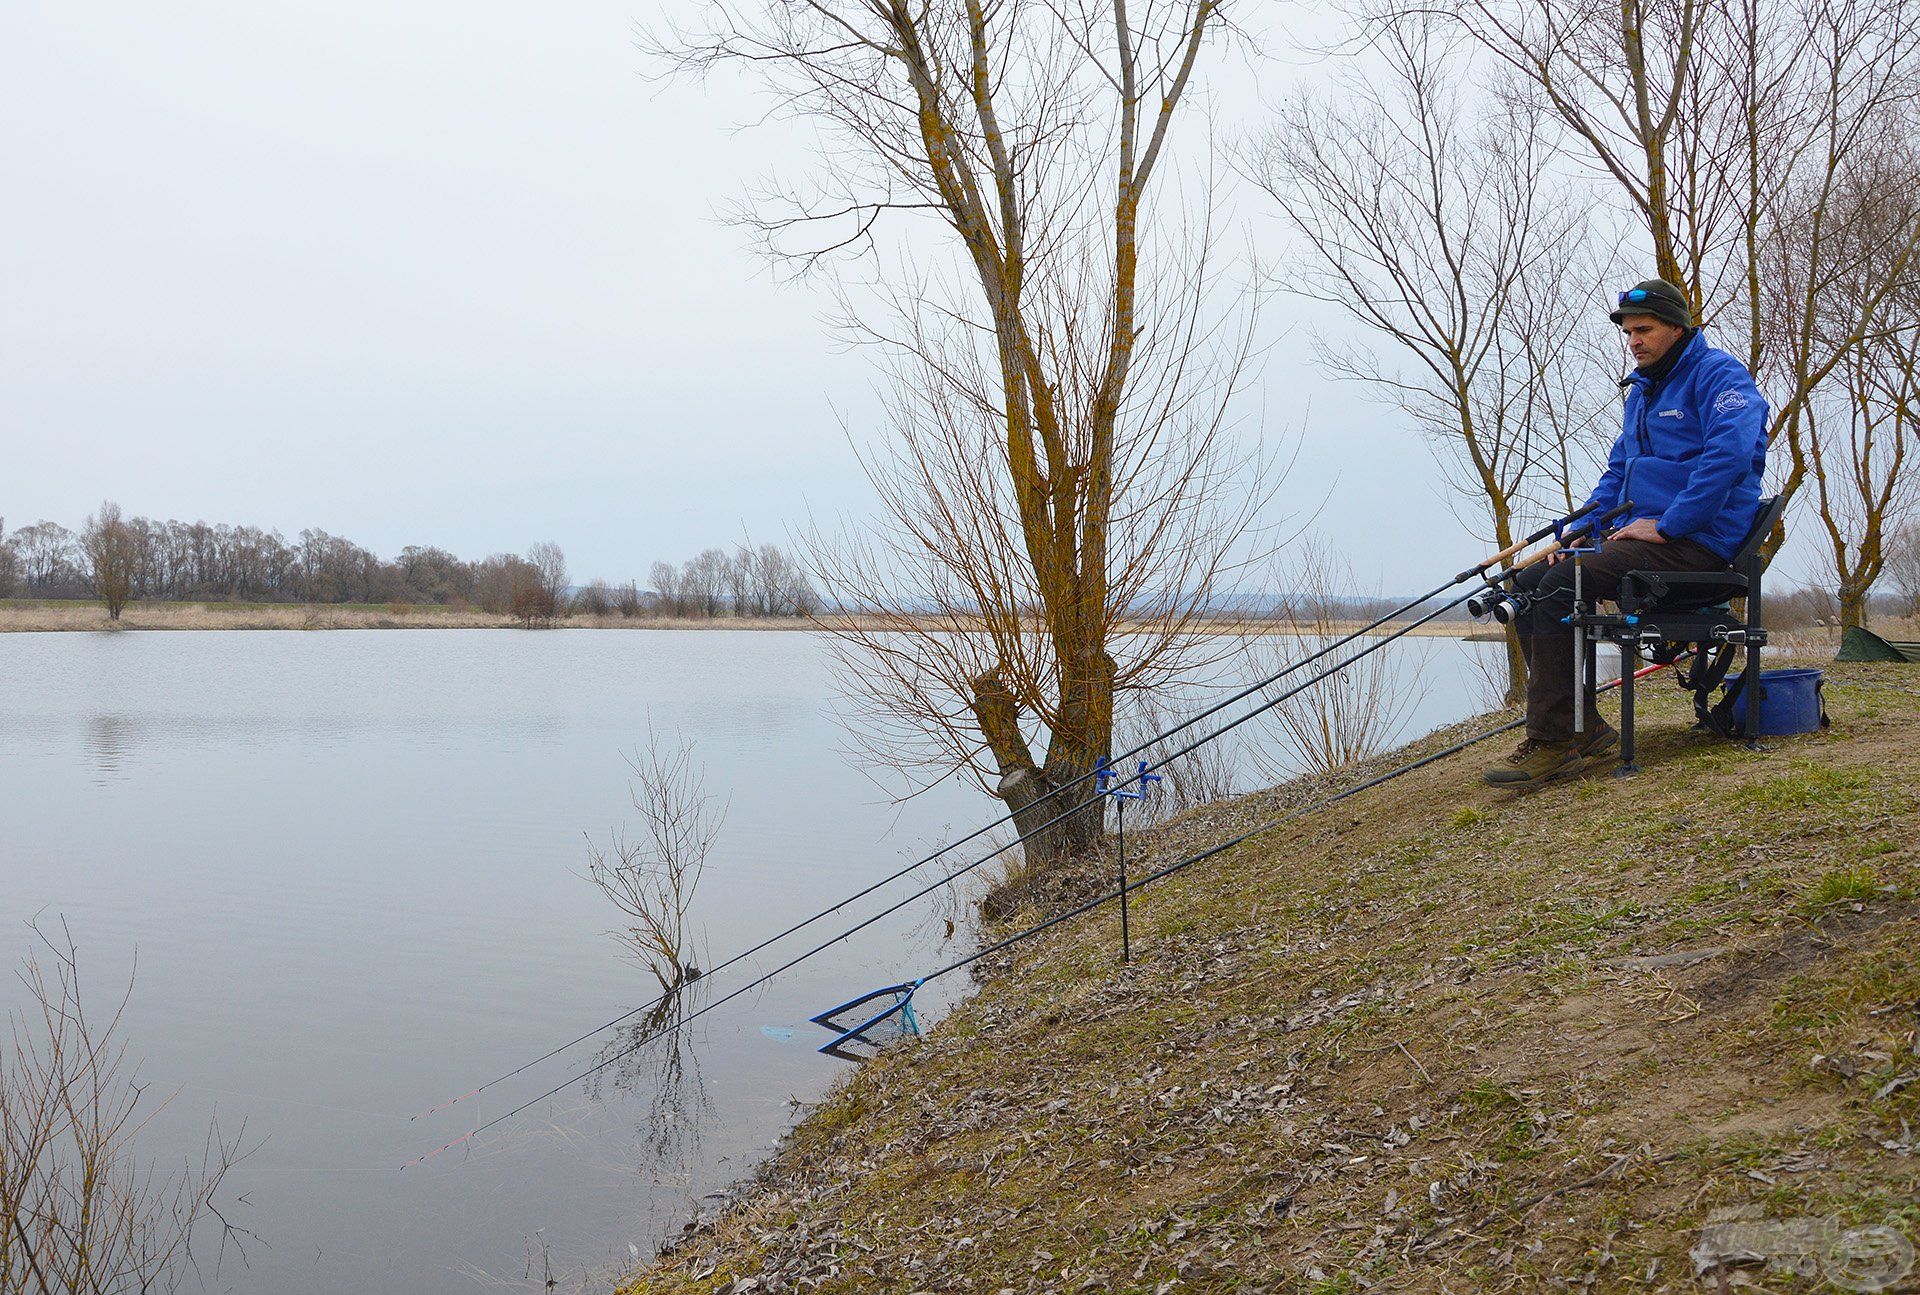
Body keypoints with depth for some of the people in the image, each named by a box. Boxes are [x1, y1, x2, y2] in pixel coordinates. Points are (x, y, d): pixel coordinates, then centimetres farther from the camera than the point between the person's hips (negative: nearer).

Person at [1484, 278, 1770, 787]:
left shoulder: (1719, 374, -6)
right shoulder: (1641, 389, 22)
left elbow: (1729, 455, -22)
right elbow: (1619, 468, 28)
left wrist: (1665, 527, -22)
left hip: (1696, 541, -9)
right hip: (1641, 534, 9)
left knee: (1560, 584, -26)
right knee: (1527, 582, -3)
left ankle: (1553, 741, -24)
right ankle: (1584, 726, -4)